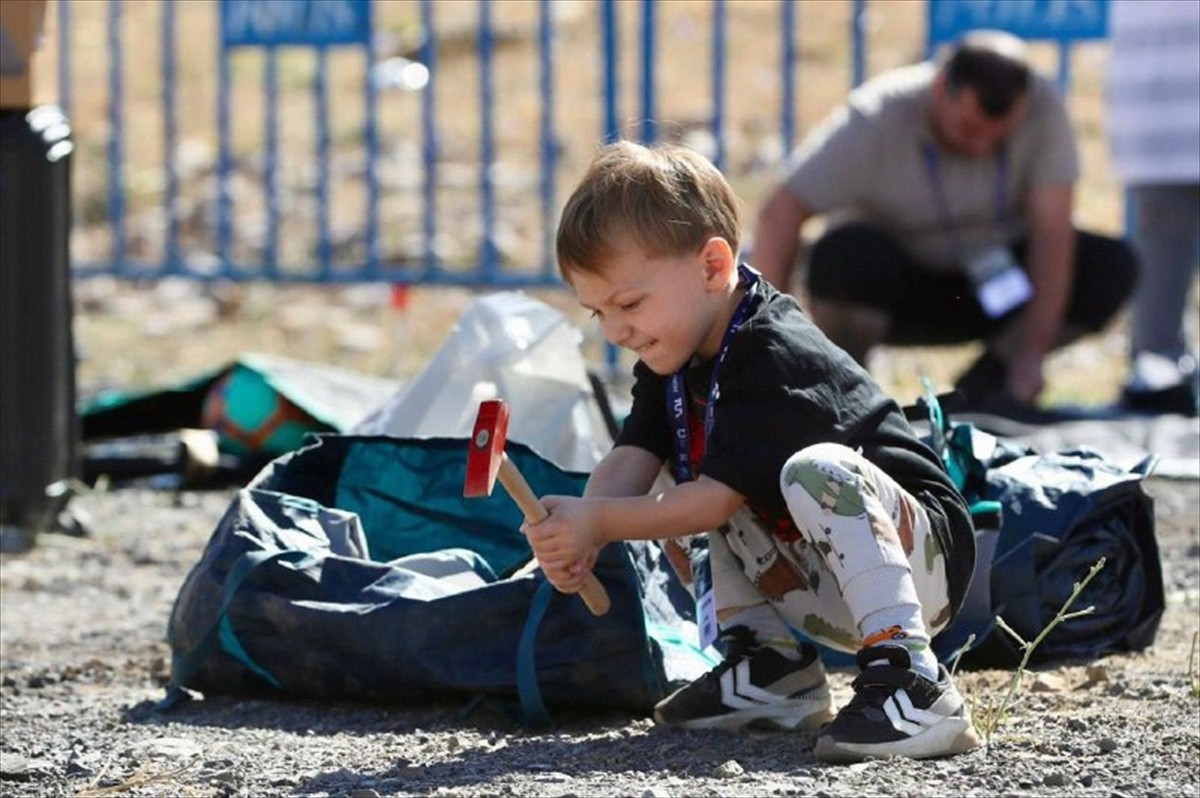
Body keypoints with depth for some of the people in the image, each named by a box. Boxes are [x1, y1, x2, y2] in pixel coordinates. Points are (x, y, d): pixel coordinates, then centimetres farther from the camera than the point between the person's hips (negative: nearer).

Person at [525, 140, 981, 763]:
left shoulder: (776, 360, -23)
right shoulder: (675, 359, 6)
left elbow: (717, 497, -27)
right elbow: (631, 460, -5)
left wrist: (599, 522, -26)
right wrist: (578, 535, -24)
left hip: (921, 562, -10)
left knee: (816, 470, -35)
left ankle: (913, 684, -40)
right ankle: (773, 671, 7)